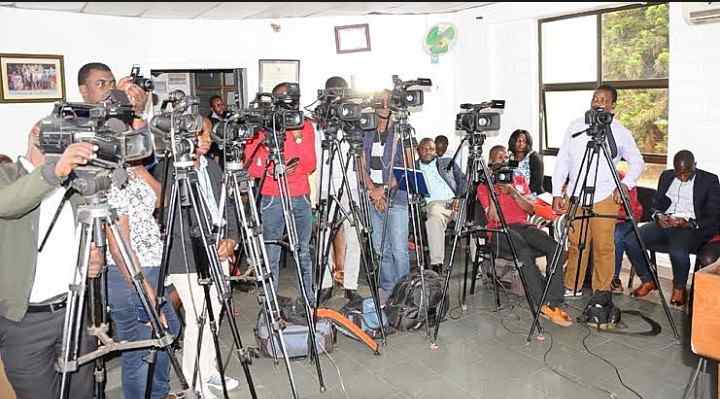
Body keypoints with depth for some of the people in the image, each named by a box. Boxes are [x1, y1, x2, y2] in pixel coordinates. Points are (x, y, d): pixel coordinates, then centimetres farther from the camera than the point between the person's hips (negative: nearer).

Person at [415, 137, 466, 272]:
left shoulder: (448, 163, 23)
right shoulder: (413, 168, 21)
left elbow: (462, 180, 16)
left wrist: (459, 198, -2)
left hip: (454, 202, 2)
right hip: (433, 203, -2)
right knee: (434, 217, -38)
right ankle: (436, 263, -38)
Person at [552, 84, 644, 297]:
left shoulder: (621, 132, 3)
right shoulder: (576, 126, 7)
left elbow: (637, 162, 14)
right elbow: (562, 161, 8)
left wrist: (625, 184, -3)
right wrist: (557, 193, 3)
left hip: (604, 197, -1)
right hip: (575, 197, 2)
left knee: (603, 247, -1)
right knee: (576, 245, 5)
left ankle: (601, 291, 12)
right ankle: (572, 287, 18)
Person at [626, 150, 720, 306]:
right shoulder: (666, 176, 16)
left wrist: (688, 223, -18)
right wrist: (659, 215, -4)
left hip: (691, 227, -4)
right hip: (665, 223, 4)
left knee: (678, 252, -36)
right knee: (630, 241, -22)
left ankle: (679, 288, -3)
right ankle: (648, 281, 1)